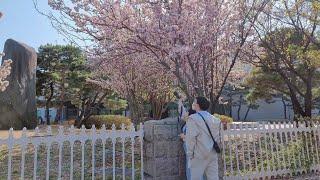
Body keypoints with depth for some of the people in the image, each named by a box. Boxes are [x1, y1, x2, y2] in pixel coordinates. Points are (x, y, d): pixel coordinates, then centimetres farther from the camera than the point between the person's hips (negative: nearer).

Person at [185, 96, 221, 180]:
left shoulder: (193, 118, -10)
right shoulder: (214, 119, 9)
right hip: (213, 153, 6)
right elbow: (217, 136, 12)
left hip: (199, 154, -6)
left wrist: (189, 153, -6)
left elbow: (191, 138, -14)